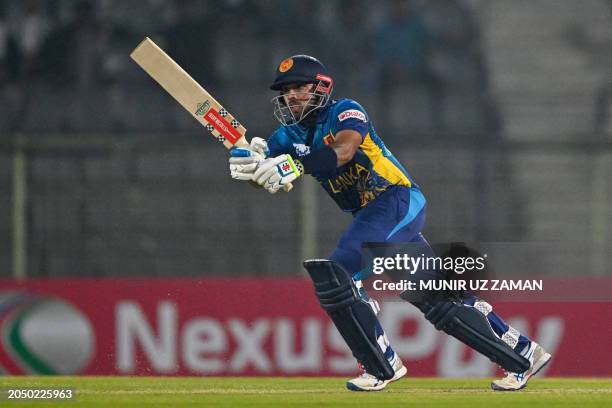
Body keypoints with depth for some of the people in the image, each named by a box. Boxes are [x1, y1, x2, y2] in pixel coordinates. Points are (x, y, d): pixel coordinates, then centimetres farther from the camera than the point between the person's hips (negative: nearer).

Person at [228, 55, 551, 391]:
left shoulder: (344, 112, -7)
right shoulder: (288, 136, 12)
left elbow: (344, 150, -29)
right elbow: (268, 179, -4)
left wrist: (296, 166, -42)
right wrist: (249, 164, -27)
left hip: (398, 200, -8)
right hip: (370, 216, 8)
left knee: (333, 275, -21)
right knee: (439, 301, 10)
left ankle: (382, 367, -14)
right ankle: (522, 353, 18)